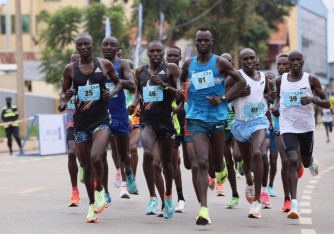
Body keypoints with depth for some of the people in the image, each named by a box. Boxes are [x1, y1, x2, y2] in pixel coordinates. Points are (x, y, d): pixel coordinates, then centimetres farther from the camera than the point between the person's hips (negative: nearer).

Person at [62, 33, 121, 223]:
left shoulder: (105, 64, 1)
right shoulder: (70, 69, 3)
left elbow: (118, 82, 15)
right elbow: (63, 95, 12)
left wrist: (112, 93, -6)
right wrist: (66, 97, -12)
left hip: (101, 120, -2)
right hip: (81, 122, 2)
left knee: (95, 158, -25)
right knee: (87, 166, 7)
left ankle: (100, 190, 2)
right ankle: (92, 205, 23)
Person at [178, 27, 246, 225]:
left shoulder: (220, 63, -3)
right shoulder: (189, 64, 6)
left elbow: (241, 82, 1)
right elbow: (181, 80, 27)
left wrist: (224, 98, -8)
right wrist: (181, 90, 6)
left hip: (218, 117, 0)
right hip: (196, 118, 1)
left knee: (217, 160, 13)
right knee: (202, 162, -13)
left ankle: (222, 169, 55)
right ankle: (204, 209, -18)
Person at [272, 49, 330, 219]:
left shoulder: (311, 80, -4)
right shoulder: (281, 81, 3)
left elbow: (327, 104, -3)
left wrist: (312, 99, -22)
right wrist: (276, 106, 2)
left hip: (307, 126, 0)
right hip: (288, 126, 0)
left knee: (306, 162, 16)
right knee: (292, 160, -18)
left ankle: (312, 162, 58)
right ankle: (294, 204, -20)